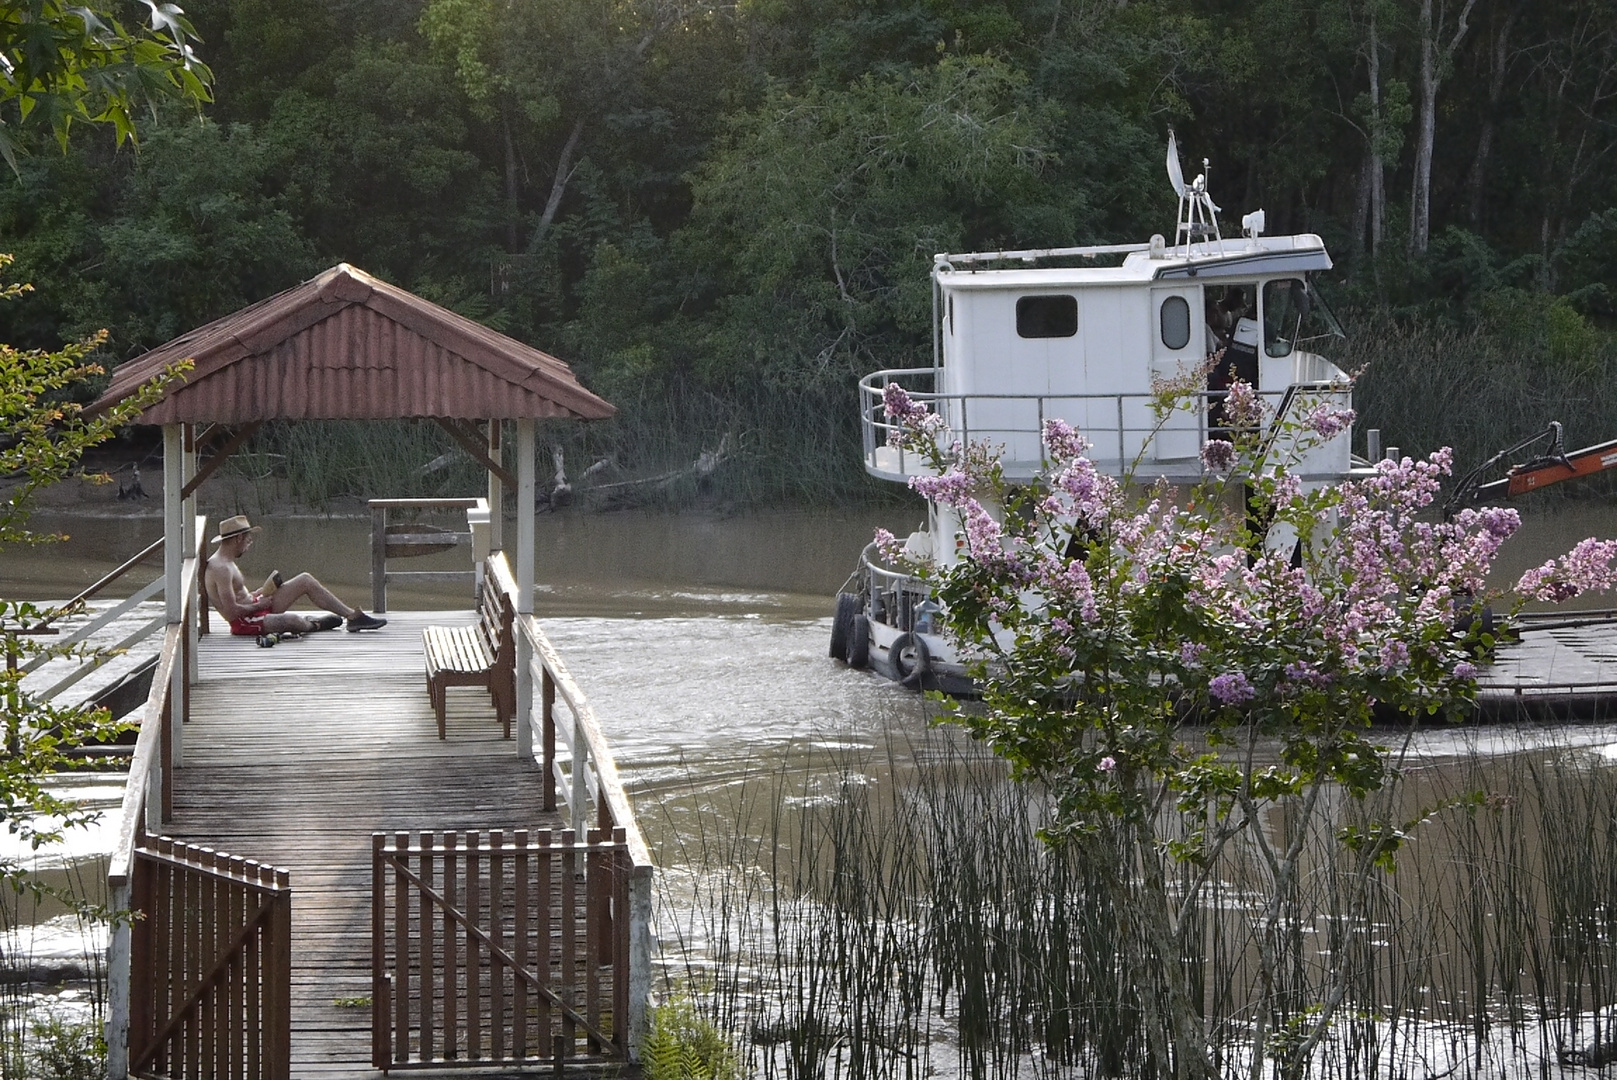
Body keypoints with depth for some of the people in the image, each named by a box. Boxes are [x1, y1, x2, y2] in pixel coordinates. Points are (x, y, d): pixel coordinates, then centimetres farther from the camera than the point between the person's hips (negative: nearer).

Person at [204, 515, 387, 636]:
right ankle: (314, 625, 3)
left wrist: (257, 595, 5)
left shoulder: (226, 563, 13)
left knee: (306, 581, 9)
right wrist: (258, 605, -13)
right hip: (246, 622, -11)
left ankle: (353, 616, 9)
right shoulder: (220, 568, -22)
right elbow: (231, 610, -28)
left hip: (255, 606, 11)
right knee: (294, 621, -36)